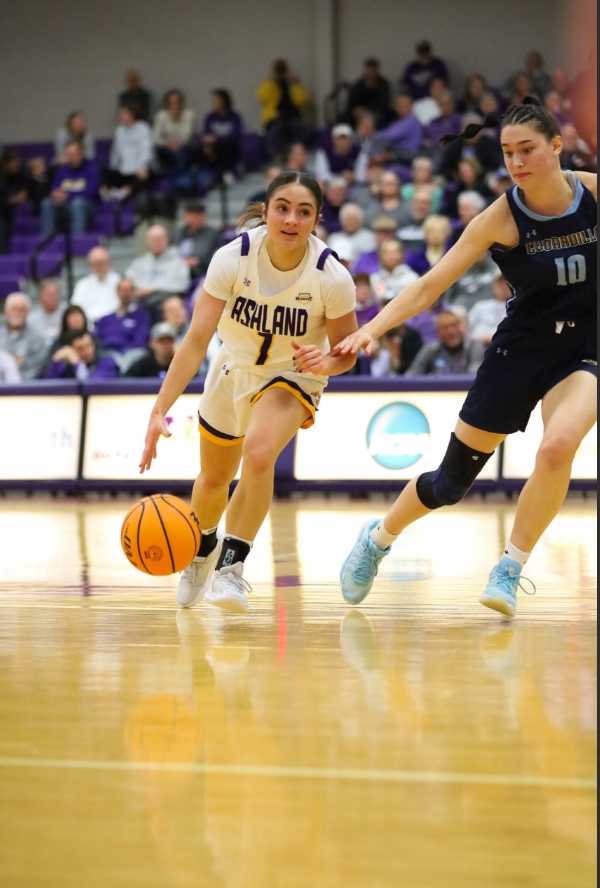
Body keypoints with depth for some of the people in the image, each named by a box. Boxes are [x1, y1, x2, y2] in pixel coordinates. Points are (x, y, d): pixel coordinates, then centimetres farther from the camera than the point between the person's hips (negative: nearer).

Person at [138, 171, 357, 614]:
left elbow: (346, 353, -12)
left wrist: (327, 362, -37)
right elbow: (197, 338, -28)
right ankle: (202, 551, 52)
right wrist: (160, 410, -37)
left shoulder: (332, 278, -27)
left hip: (293, 378, -2)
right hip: (234, 371, 2)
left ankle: (231, 565, -18)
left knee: (258, 453, -32)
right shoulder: (233, 258, -26)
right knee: (214, 478, 19)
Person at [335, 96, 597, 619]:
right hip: (520, 349, 0)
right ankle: (378, 539, 37)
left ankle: (510, 570, -13)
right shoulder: (501, 218, -16)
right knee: (452, 481, 7)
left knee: (558, 447, -31)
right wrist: (373, 328, -29)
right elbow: (431, 285, -17)